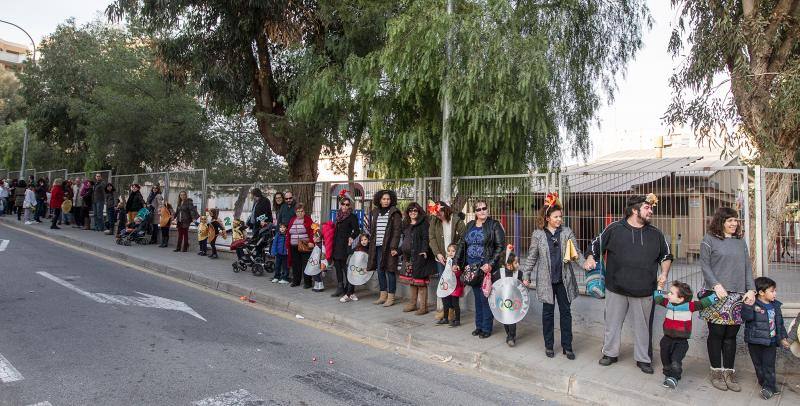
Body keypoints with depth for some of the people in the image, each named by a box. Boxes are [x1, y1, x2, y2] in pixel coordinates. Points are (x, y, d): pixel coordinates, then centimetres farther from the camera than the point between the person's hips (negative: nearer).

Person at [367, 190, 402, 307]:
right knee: (380, 270, 10)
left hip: (389, 246, -6)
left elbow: (397, 231, -9)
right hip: (377, 246, 6)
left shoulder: (394, 213, -4)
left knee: (389, 271, -2)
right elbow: (372, 230, 16)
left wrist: (394, 247, -15)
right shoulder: (375, 213, 13)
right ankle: (383, 295, 21)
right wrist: (372, 245, 10)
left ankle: (391, 297, 6)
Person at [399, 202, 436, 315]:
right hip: (408, 256, 7)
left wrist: (424, 250, -24)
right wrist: (399, 251, 20)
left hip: (419, 256, -7)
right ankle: (413, 303, 24)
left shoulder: (423, 223, -4)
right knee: (411, 280, 13)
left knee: (420, 281, -5)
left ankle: (423, 306, 1)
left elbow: (425, 238, -13)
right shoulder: (406, 224, 17)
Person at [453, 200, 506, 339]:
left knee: (485, 298, -2)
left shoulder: (494, 225, -5)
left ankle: (486, 328, 10)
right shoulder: (470, 225, 11)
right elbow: (462, 244, 15)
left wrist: (491, 264, -18)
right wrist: (456, 262, 7)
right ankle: (479, 325, 24)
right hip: (472, 267, 5)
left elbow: (500, 246, -10)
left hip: (486, 268, -5)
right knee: (477, 297, 13)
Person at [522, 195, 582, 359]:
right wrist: (526, 276, 3)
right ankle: (549, 345, 23)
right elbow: (532, 256, 3)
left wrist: (584, 264, -17)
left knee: (565, 312, 8)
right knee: (548, 312, 9)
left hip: (564, 279, 1)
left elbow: (576, 253, 1)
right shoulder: (538, 234, -2)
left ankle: (567, 346, 20)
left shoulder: (567, 232, 1)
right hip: (546, 279, -1)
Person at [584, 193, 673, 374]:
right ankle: (610, 353, 26)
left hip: (643, 291, 2)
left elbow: (666, 255, 19)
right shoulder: (614, 229, -1)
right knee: (612, 322, 10)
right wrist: (590, 259, -11)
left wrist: (664, 273, 4)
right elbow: (597, 244, 6)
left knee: (643, 325, 10)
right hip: (616, 288, -1)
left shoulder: (655, 234, 7)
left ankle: (643, 359, 25)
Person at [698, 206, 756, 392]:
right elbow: (704, 265, -4)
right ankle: (716, 371, 10)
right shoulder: (709, 239, 1)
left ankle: (729, 372, 15)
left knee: (731, 335, 6)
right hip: (716, 294, -4)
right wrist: (716, 285, -15)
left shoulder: (741, 242, 16)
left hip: (738, 296, 4)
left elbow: (748, 267, 14)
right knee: (716, 332, -1)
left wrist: (751, 289, 3)